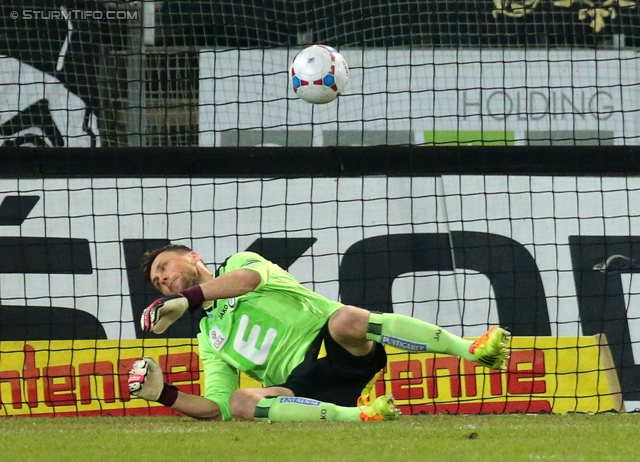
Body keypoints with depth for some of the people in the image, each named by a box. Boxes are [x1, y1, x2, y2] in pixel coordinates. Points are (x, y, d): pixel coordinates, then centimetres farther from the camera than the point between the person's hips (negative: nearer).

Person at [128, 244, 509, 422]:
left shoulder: (239, 263, 15)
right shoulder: (210, 339, 28)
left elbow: (249, 278, -12)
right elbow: (217, 409, 16)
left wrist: (186, 300, -14)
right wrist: (164, 395, 2)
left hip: (340, 349, -4)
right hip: (302, 383, 4)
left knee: (346, 319, -38)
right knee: (239, 403, -27)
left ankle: (474, 349, -38)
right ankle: (359, 415, -38)